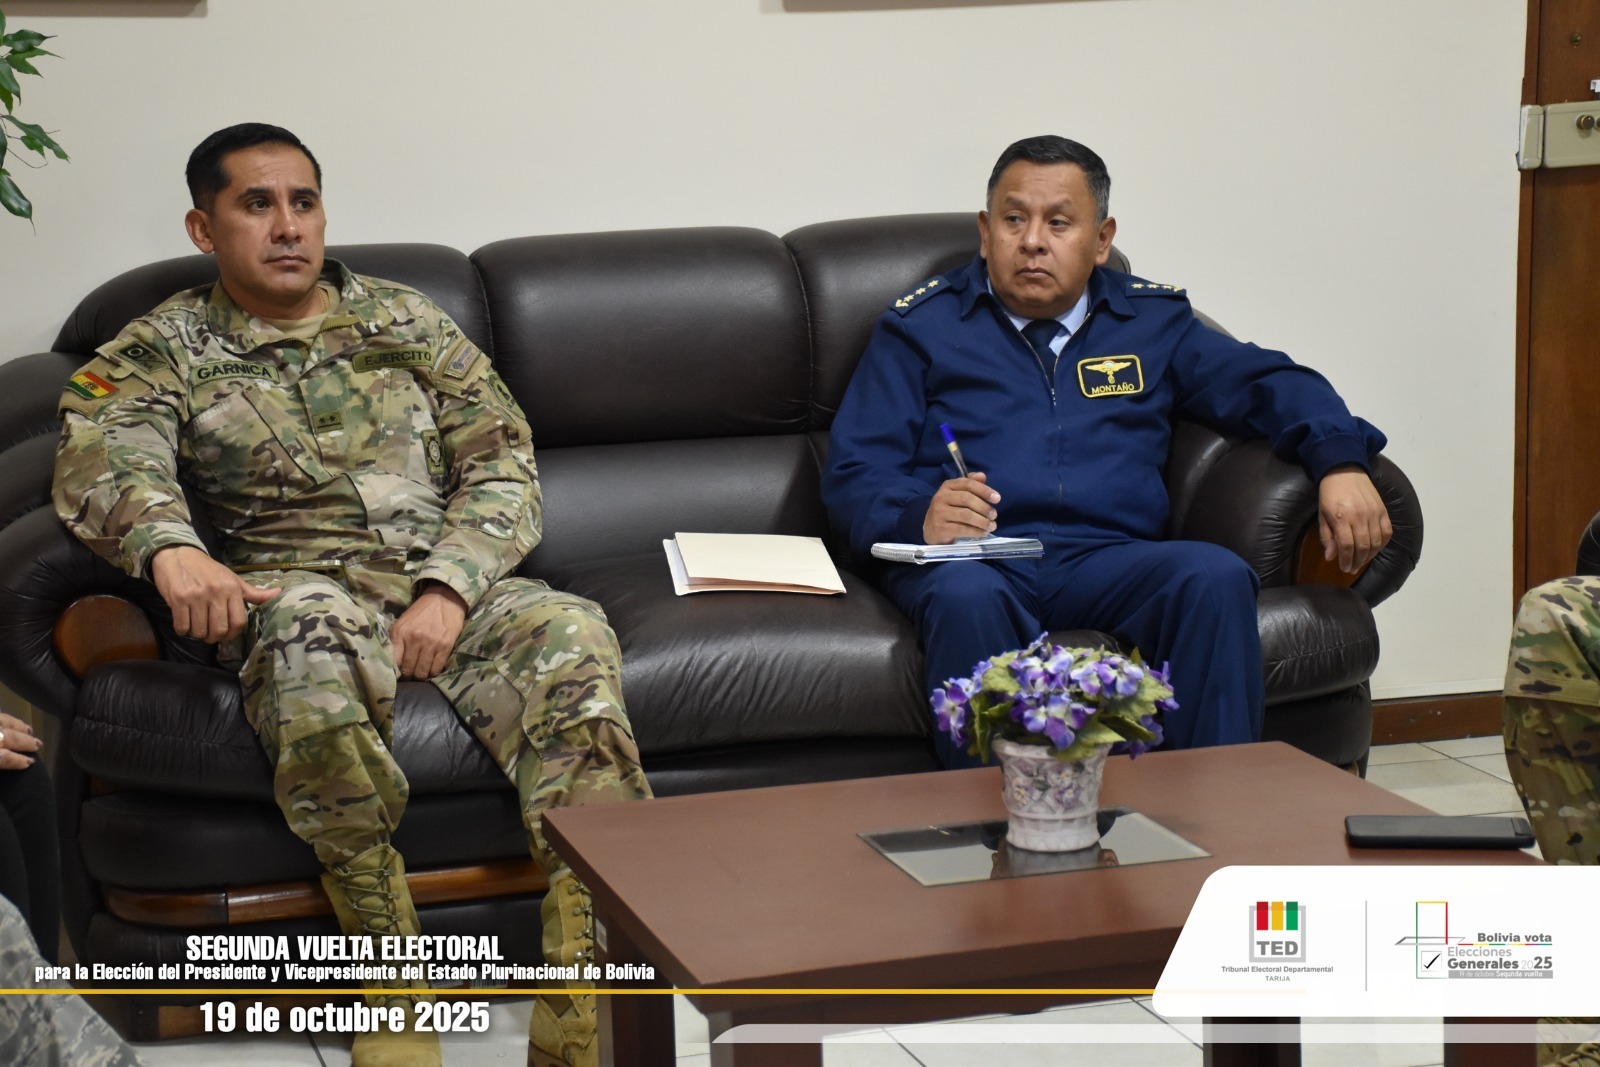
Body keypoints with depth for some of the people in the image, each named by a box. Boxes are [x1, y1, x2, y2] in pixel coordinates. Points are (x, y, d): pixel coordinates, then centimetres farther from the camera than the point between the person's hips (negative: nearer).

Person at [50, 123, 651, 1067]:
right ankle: (392, 975, -24)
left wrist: (447, 590, -11)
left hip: (453, 576, 3)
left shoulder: (406, 318, 18)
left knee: (573, 642, -30)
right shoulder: (165, 349, 10)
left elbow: (502, 464, 9)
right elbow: (106, 456, -12)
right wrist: (170, 548, -37)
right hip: (303, 587, -2)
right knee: (313, 659, -40)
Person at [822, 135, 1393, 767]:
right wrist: (921, 517, -15)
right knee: (968, 597, -38)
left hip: (1112, 559, 2)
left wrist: (1340, 462, 1)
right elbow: (853, 475, 9)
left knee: (1215, 577, -29)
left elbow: (1272, 384, 22)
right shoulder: (921, 327, 16)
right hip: (970, 558, -2)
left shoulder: (1152, 321, 24)